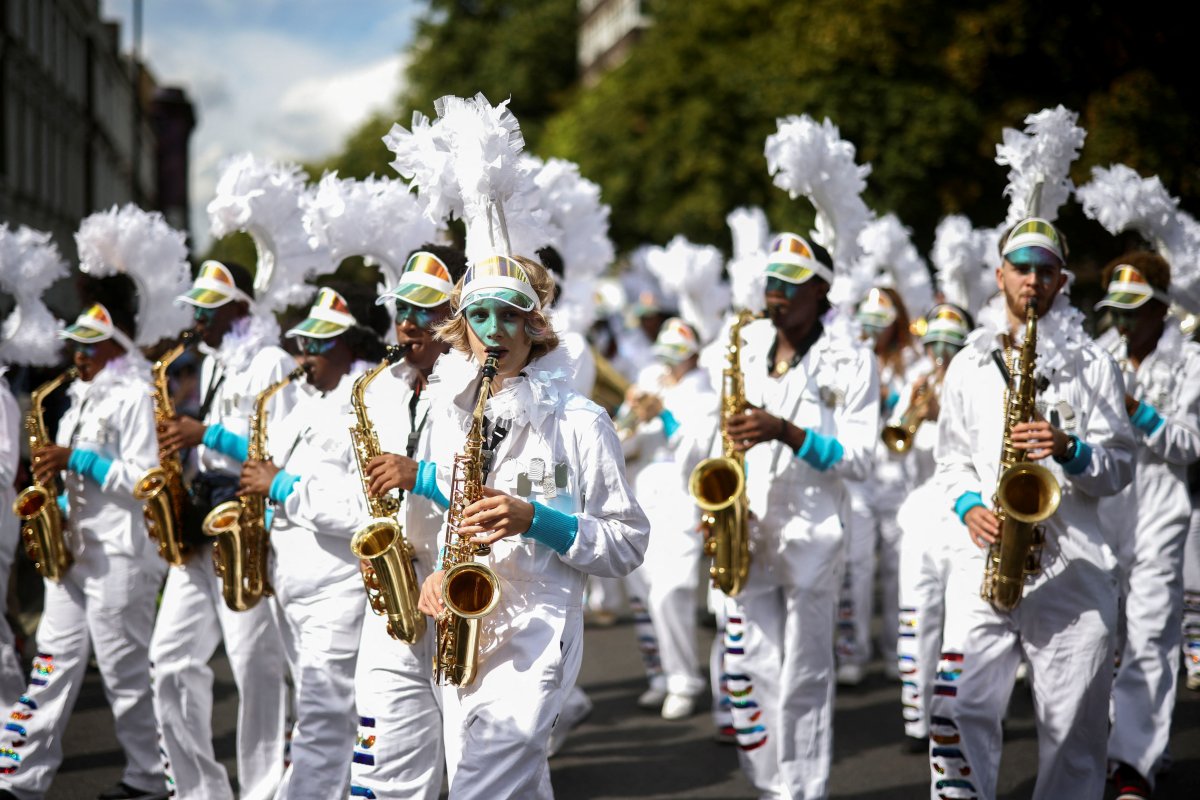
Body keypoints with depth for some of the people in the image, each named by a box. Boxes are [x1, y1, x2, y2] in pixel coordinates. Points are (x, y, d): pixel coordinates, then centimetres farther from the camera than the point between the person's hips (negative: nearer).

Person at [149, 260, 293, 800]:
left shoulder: (271, 363, -7)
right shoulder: (213, 366, 20)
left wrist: (209, 435, -16)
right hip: (201, 524, 9)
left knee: (254, 664, -7)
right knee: (172, 657, 6)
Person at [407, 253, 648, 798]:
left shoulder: (578, 421, -4)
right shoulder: (449, 413, 11)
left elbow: (628, 543, -3)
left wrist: (534, 520, -17)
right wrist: (434, 575, 2)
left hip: (535, 639, -6)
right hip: (463, 639, 6)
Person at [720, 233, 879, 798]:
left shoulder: (850, 360, -5)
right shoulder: (747, 345, 11)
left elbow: (858, 458, -10)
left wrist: (786, 432, -22)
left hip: (811, 533, -5)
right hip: (746, 530, 5)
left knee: (803, 677, -1)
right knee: (748, 668, 4)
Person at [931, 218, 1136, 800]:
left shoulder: (1091, 364, 8)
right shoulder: (970, 365, 14)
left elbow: (1120, 468, 5)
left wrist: (1068, 449, -15)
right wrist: (969, 506, -2)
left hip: (1074, 565, -1)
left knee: (1074, 728, 1)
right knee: (959, 706, -13)